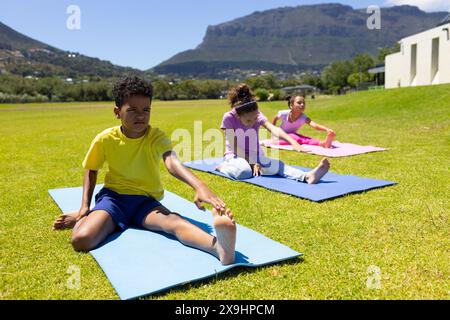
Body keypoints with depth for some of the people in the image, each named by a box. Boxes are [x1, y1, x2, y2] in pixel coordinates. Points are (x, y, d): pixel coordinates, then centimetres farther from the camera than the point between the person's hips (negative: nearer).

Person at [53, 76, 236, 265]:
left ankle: (217, 246, -62)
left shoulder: (157, 137, -13)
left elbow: (172, 162, -34)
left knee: (173, 221, -36)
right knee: (81, 239, -30)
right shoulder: (105, 139, -8)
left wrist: (199, 186, -55)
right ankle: (83, 219, 3)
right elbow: (91, 171, 10)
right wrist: (85, 208, 0)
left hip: (146, 201, -1)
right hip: (113, 196, 1)